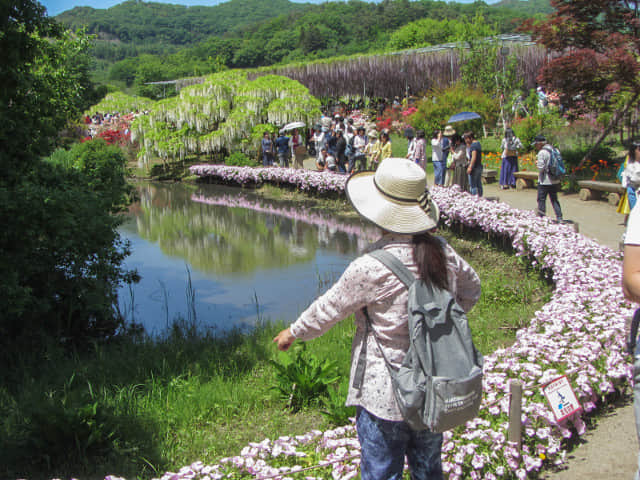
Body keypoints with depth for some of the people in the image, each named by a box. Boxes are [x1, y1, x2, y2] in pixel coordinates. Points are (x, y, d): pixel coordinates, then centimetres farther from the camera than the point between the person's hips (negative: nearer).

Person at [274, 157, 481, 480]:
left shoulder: (372, 268, -25)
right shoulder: (444, 253, -7)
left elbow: (329, 308, -9)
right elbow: (471, 290, 13)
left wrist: (294, 333, 9)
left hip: (385, 398, -6)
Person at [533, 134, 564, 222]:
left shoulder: (542, 153, -16)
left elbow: (541, 167, -20)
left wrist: (537, 163, 2)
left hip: (545, 181, -7)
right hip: (555, 181, 7)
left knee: (541, 199, 4)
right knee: (554, 199, 15)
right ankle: (559, 217, 12)